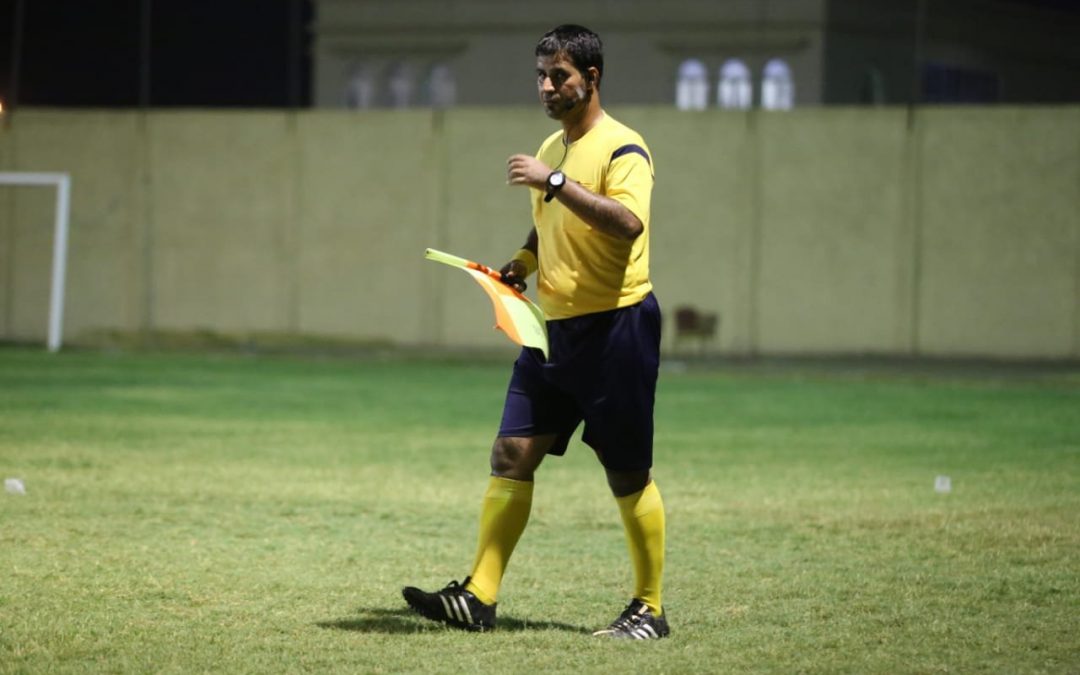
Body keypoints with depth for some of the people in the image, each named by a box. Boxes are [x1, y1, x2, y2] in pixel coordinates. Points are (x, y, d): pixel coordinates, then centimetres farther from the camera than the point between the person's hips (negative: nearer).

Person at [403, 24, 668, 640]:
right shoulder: (551, 149, 14)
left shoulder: (623, 149, -12)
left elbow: (629, 223, -30)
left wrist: (555, 183, -31)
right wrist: (524, 261, 12)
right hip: (555, 327, 8)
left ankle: (650, 609, 10)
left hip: (615, 327, -8)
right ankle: (480, 596, 1)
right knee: (511, 455, 0)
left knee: (629, 474, -1)